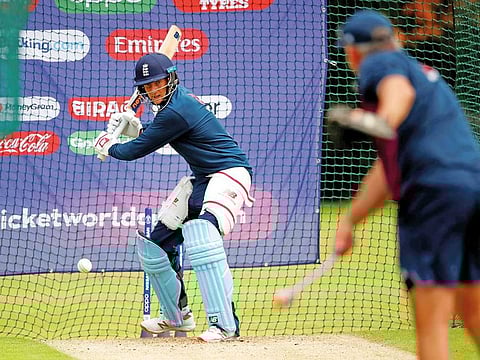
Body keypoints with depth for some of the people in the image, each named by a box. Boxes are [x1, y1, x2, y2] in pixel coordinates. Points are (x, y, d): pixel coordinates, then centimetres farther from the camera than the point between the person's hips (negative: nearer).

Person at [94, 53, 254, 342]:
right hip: (202, 179, 11)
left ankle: (225, 324, -38)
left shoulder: (176, 110, -21)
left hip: (230, 173, -11)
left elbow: (137, 150, -13)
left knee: (200, 231, -35)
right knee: (153, 241, 13)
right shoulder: (174, 101, 8)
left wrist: (108, 146, 6)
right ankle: (177, 317, 28)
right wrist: (136, 128, 10)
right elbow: (160, 136, 28)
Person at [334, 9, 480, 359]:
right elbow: (392, 165, 35)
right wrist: (350, 218, 39)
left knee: (431, 320, -8)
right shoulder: (426, 72, 32)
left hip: (435, 189, -8)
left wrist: (385, 117, -39)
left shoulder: (378, 65, 8)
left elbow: (399, 88, -19)